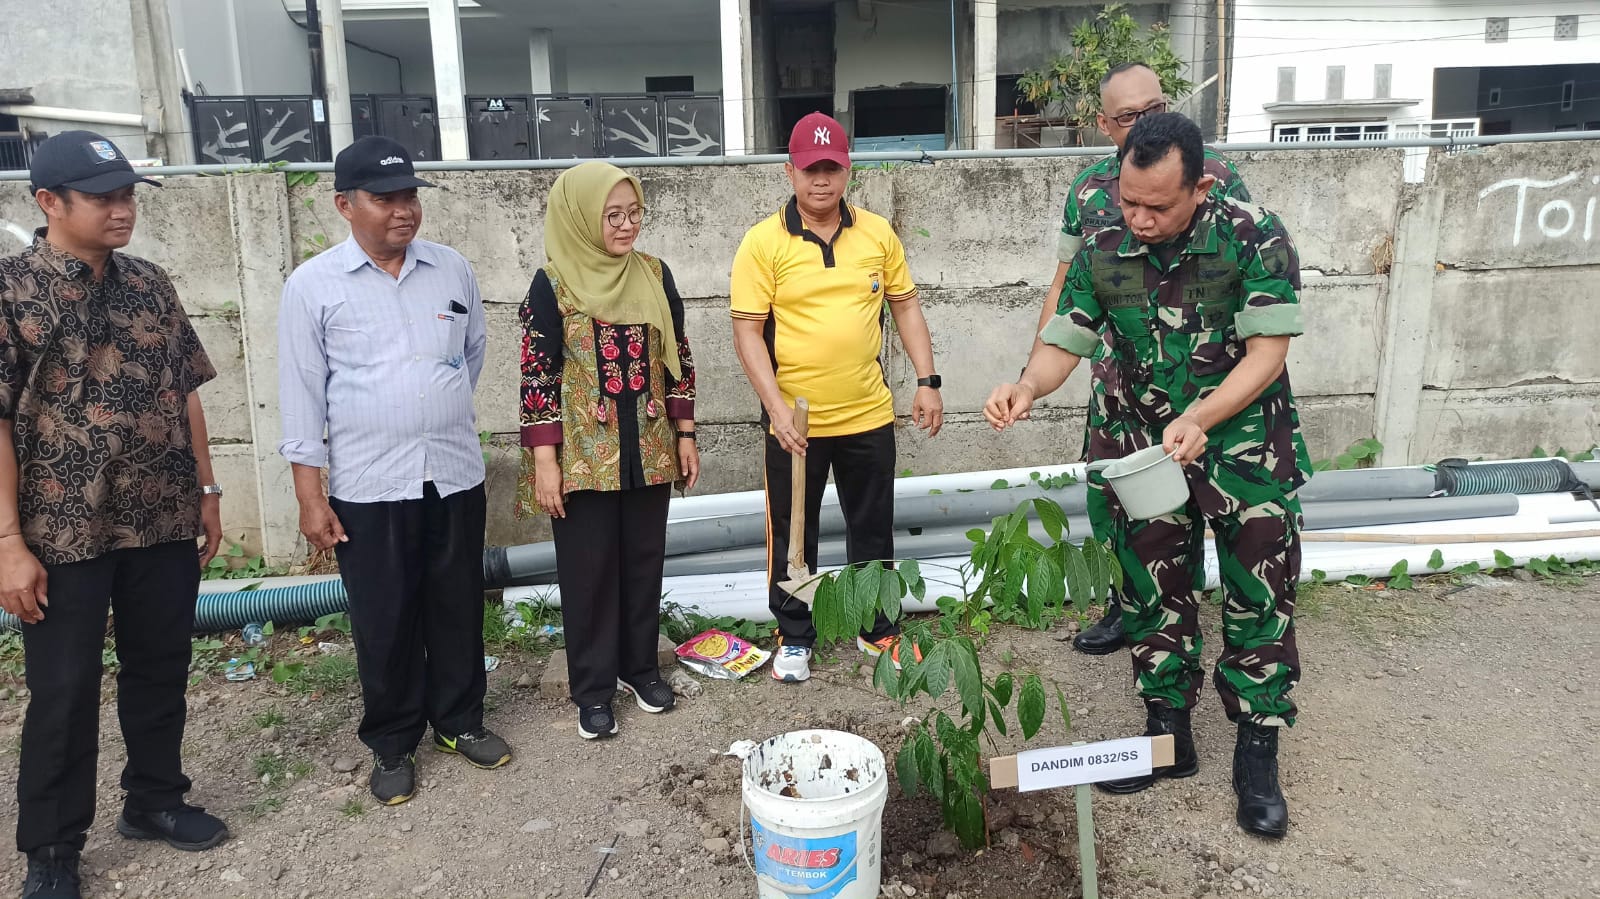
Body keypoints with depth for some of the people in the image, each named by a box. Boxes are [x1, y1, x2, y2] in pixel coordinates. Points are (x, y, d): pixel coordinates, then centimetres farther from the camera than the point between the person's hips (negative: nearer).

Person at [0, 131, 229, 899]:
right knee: (64, 693, 7)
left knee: (161, 671, 15)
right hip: (63, 532, -4)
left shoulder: (151, 285, 6)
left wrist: (206, 491, 9)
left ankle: (155, 801, 35)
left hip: (164, 524, 4)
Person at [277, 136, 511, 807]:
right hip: (368, 487, -2)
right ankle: (392, 744, 25)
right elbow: (302, 394, -4)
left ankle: (460, 721, 32)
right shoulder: (313, 286, -4)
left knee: (458, 607, 13)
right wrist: (310, 494, -6)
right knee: (384, 622, 8)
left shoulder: (453, 269, 4)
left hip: (455, 475, 3)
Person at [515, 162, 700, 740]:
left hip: (648, 450, 4)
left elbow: (678, 359, 8)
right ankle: (593, 688, 21)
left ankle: (639, 665, 32)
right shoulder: (553, 285, -8)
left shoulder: (654, 276, 3)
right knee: (588, 568, 6)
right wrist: (544, 462, -12)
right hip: (583, 454, -3)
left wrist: (685, 436, 7)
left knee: (644, 559, 13)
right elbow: (537, 374, -8)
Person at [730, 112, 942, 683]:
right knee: (792, 535, 10)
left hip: (869, 415, 3)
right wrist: (776, 406, -19)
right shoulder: (764, 243, -8)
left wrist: (927, 381, 3)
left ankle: (877, 627, 34)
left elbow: (905, 305, 10)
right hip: (796, 421, -3)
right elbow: (747, 331, -10)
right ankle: (794, 637, 28)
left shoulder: (877, 234, 3)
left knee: (873, 529, 16)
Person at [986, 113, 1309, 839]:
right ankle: (1168, 735, 28)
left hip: (1247, 448, -3)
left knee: (1259, 601, 4)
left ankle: (1257, 757, 19)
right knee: (1155, 596, 11)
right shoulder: (1103, 253, -8)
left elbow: (1267, 351, -19)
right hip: (1146, 452, 3)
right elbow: (1064, 343, -5)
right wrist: (1028, 386, -27)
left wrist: (1200, 418, -33)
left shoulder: (1254, 240, -18)